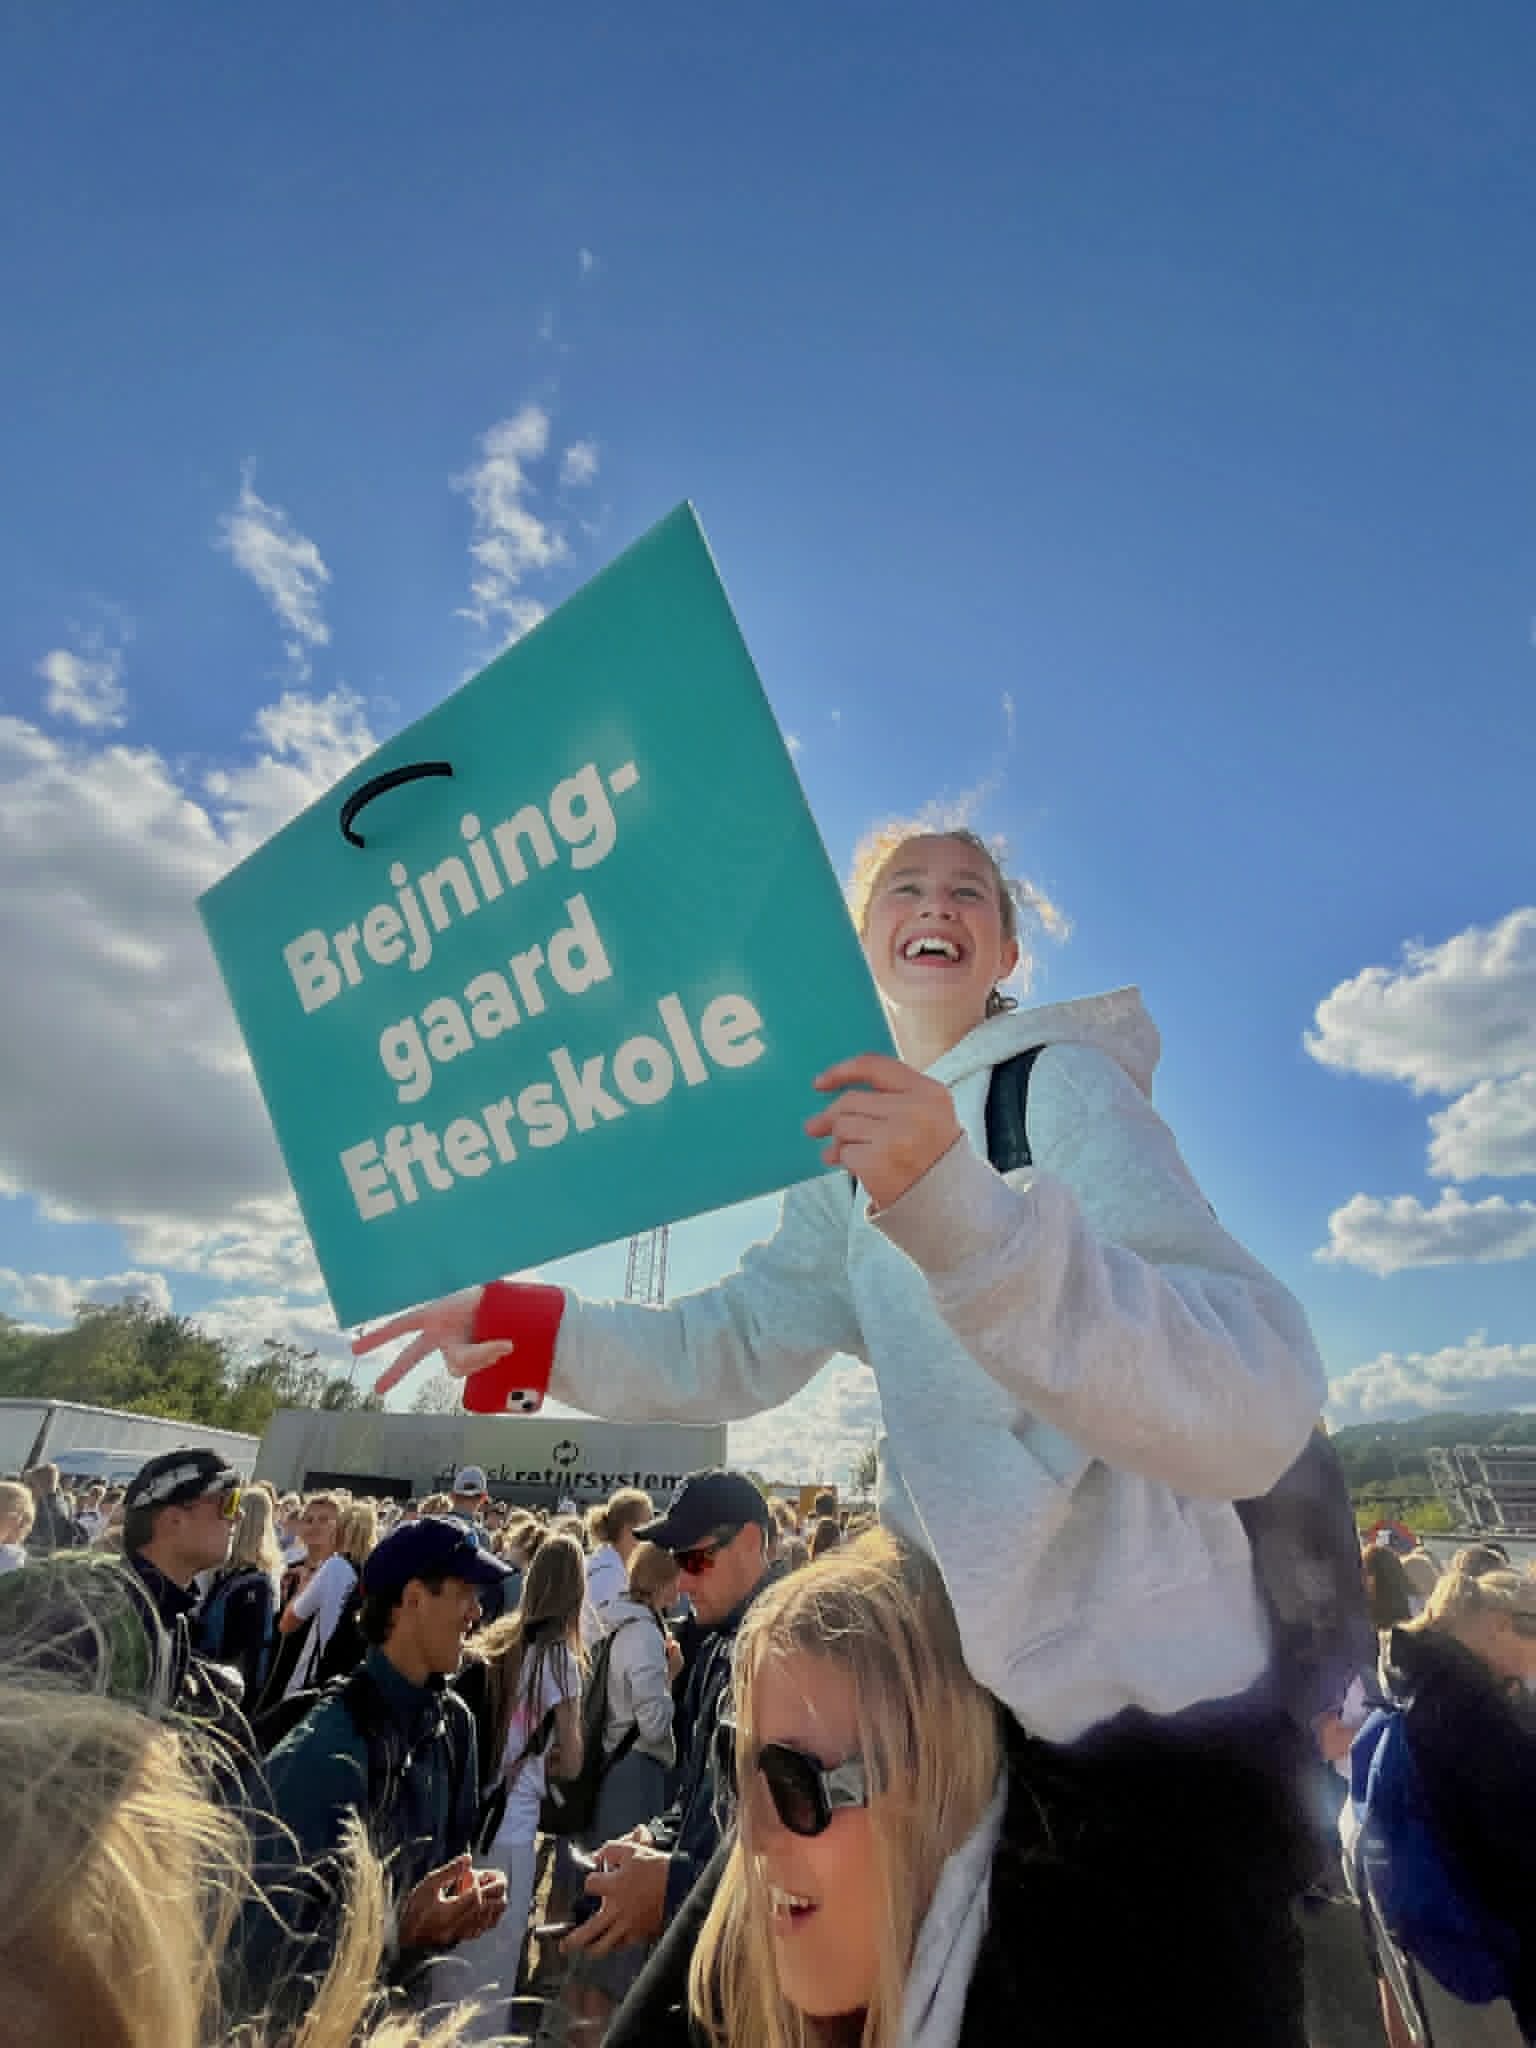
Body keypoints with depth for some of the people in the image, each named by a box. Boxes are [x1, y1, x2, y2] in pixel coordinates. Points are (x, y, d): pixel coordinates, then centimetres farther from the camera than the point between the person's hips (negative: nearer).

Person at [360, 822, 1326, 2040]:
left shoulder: (1069, 1085, -16)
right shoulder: (858, 1153, 4)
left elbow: (1255, 1413, -30)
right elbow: (728, 1347, 5)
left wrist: (960, 1212, -44)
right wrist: (513, 1324, -4)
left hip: (1154, 1706, -6)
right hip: (967, 1689, 6)